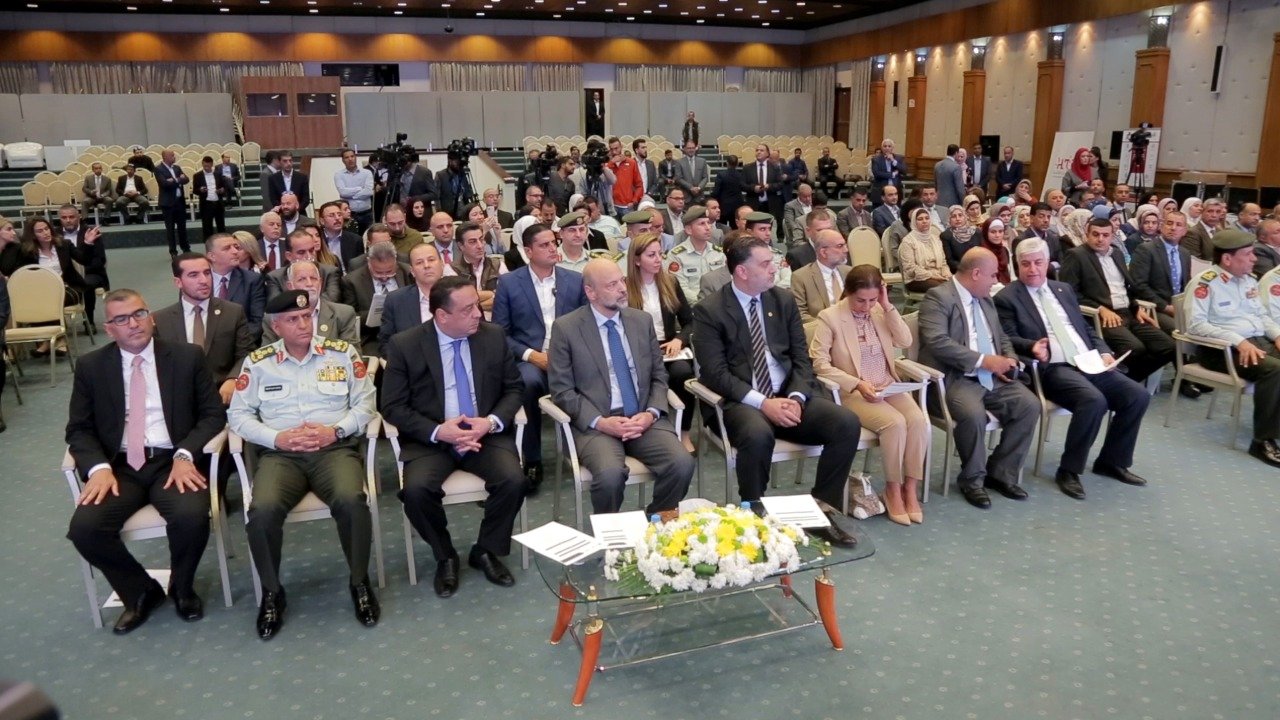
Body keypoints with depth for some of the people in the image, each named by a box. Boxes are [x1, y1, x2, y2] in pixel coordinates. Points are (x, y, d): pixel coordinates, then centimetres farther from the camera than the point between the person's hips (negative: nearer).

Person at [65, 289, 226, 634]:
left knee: (192, 516, -31)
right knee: (84, 528, -24)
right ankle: (141, 592, 4)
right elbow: (79, 428, 8)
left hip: (173, 461, -2)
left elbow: (213, 414, 2)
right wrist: (98, 467, -13)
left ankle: (182, 588, 3)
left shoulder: (187, 356, 5)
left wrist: (185, 455, -15)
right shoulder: (91, 366, 9)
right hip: (119, 466, 2)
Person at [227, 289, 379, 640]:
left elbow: (365, 402, 6)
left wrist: (335, 431, -10)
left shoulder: (342, 352, 8)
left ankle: (360, 582, -7)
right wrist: (276, 438, -9)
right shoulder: (257, 362, 9)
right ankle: (272, 592, -2)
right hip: (280, 453, 1)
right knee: (262, 511, -30)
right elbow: (238, 413, 8)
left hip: (335, 448, -1)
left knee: (352, 501, -32)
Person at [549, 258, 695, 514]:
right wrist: (600, 422, -15)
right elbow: (562, 390, -2)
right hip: (595, 423, -3)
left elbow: (659, 375, 14)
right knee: (611, 474, -33)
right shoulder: (566, 328, -1)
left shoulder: (642, 320, 11)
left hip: (643, 418, 4)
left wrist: (651, 413, -6)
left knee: (683, 464, -23)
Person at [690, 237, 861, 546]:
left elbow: (801, 357, 9)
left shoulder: (784, 300, 11)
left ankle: (821, 510, -4)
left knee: (848, 423, -19)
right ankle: (754, 516, -13)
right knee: (758, 435, -38)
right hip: (742, 402, -5)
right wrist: (762, 403, -21)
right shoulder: (709, 310, -4)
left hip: (789, 396, 5)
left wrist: (796, 397, -11)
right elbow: (715, 373, -11)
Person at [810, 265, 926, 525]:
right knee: (895, 422, -29)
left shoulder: (881, 311, 8)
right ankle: (893, 489, -10)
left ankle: (911, 488, -10)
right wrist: (857, 384, -20)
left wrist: (888, 307, -9)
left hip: (889, 386, 5)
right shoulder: (829, 317, -9)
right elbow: (819, 363, -13)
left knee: (918, 420, -23)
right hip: (854, 392, -5)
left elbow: (905, 341, -1)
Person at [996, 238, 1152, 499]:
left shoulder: (1064, 290, 20)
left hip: (1089, 363, 7)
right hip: (1051, 369, -7)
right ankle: (1068, 470, -15)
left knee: (1138, 395, -8)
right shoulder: (1006, 298, -1)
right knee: (1094, 401, -32)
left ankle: (1112, 461, 10)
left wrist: (1104, 351, 6)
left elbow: (1085, 327, 23)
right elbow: (1009, 339, -10)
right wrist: (1032, 348, -30)